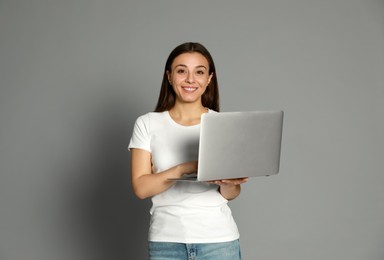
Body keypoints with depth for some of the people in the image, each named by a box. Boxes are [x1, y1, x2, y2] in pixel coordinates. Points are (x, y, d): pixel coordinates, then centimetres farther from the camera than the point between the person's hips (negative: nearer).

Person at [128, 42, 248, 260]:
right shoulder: (147, 124, 0)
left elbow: (231, 194, 3)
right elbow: (141, 187, -7)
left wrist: (229, 183, -19)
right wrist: (185, 168, -21)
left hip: (218, 239, 0)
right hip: (165, 241, 0)